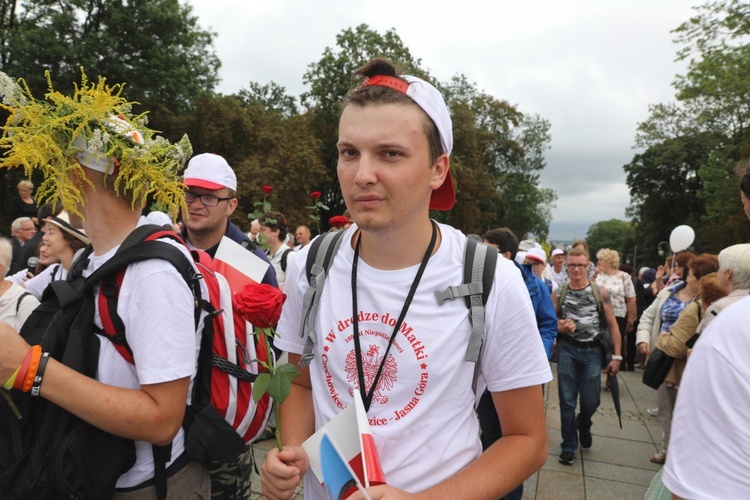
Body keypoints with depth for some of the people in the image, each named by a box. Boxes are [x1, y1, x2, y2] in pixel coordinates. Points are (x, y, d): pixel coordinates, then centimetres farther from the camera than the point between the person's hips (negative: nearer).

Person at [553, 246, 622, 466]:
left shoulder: (600, 292, -3)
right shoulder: (559, 293, -1)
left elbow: (612, 325, 0)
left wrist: (616, 356, -3)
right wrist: (561, 327, -16)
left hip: (592, 351, 0)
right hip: (567, 349, 0)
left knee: (591, 402, 8)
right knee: (567, 401, 5)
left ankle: (583, 426, 42)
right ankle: (569, 445, 21)